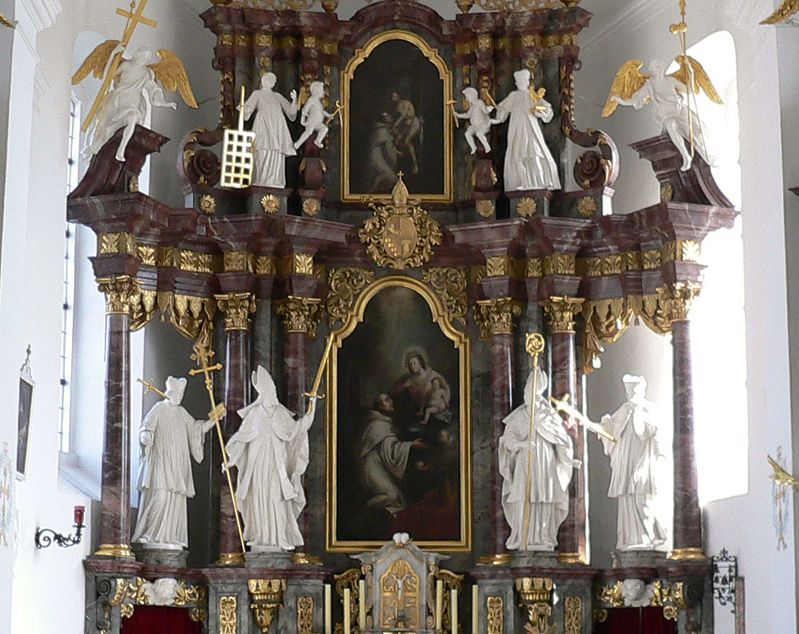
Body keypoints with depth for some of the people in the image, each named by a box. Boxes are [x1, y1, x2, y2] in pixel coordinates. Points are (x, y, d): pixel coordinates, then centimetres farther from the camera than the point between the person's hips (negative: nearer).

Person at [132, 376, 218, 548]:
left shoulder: (181, 412, 16)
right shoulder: (159, 409, -3)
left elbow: (196, 427, 28)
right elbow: (147, 425, -16)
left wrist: (212, 420, 20)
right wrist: (146, 436, -36)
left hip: (178, 463, 7)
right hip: (161, 459, -7)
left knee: (176, 498, 1)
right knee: (160, 494, -16)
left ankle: (170, 537, 1)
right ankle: (149, 534, -12)